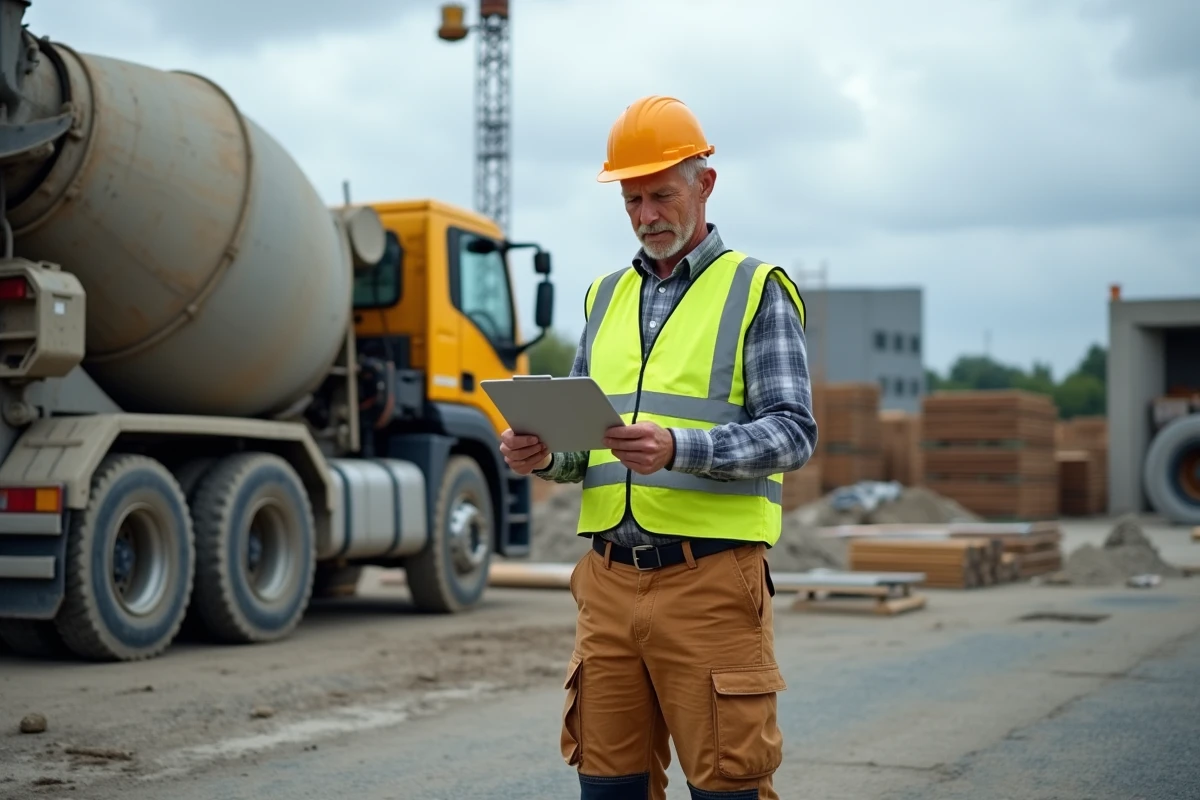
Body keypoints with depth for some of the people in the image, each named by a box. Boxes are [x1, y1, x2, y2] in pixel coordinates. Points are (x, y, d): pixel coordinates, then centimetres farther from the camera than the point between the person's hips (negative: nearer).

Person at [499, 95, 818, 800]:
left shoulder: (758, 291, 1)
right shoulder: (607, 296, 18)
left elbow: (793, 432, -9)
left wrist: (679, 449, -24)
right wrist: (545, 455, -2)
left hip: (712, 578, -5)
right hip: (609, 578, 5)